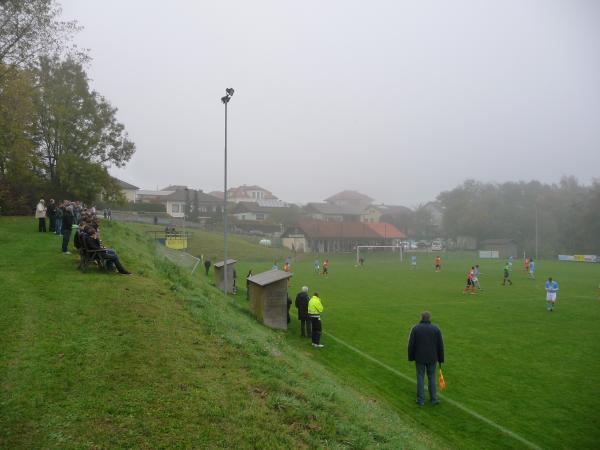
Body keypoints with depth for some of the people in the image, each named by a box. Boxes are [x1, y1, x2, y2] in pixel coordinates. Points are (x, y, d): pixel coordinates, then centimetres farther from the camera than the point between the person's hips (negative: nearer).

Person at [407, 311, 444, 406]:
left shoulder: (415, 328, -9)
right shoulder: (436, 329, -5)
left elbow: (411, 344, -8)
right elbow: (440, 346, -2)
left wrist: (411, 357, 3)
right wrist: (440, 359, 7)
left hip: (419, 358, -1)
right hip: (432, 358, 1)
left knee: (420, 378, 9)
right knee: (432, 377, 15)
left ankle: (420, 400, 13)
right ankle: (433, 399, 17)